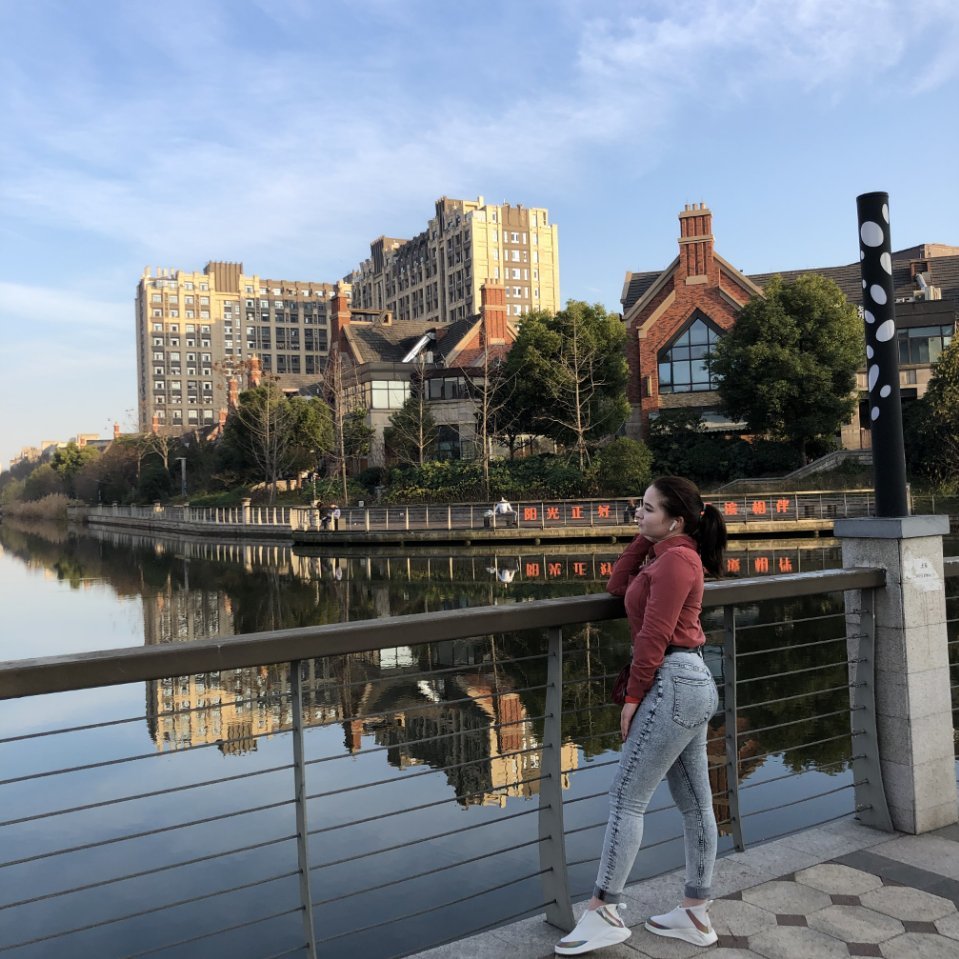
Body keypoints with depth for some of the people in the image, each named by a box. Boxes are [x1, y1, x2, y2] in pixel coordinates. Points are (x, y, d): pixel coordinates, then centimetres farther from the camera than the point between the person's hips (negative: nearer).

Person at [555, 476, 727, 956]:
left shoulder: (675, 559, -14)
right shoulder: (667, 554, 17)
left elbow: (654, 636, -17)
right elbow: (617, 586, 16)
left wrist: (633, 696, -14)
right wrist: (643, 539, 10)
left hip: (674, 686, -11)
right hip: (691, 684, 11)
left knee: (626, 798, -6)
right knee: (694, 802, 13)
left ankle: (603, 914, 1)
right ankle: (695, 914, 22)